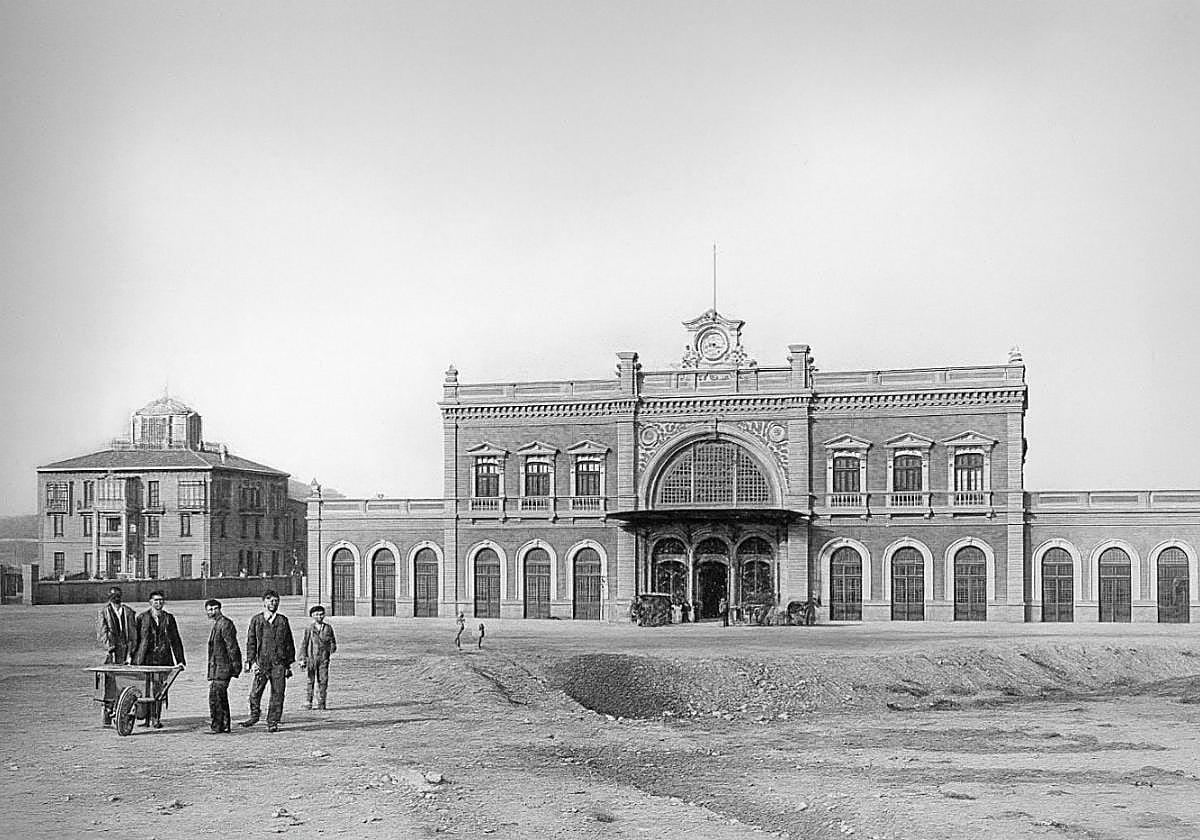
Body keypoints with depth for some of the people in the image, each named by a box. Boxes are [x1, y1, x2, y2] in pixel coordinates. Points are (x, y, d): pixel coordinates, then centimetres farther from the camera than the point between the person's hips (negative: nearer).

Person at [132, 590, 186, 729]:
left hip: (163, 659, 1)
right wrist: (131, 657, 1)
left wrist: (180, 660, 9)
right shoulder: (142, 617, 7)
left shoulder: (169, 618, 12)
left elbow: (175, 641, 14)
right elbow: (135, 638, 8)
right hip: (144, 659, -1)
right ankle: (146, 717, 3)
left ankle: (156, 719, 4)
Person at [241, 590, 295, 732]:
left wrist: (289, 664, 10)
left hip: (279, 663, 1)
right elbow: (251, 642, 6)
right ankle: (255, 714, 18)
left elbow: (289, 643, 14)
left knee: (277, 694, 0)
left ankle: (273, 722, 9)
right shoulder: (256, 620, 6)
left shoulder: (283, 620, 10)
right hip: (261, 662, -1)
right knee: (255, 691, -6)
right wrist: (252, 661, -4)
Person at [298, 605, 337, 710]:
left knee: (323, 680, -3)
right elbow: (304, 645, 4)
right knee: (311, 680, 0)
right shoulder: (309, 629, 4)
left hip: (324, 658, 1)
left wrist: (332, 647, -7)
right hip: (311, 657, -1)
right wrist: (302, 659, -1)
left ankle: (321, 703, 4)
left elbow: (332, 642, 16)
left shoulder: (328, 628, 10)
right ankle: (308, 701, 11)